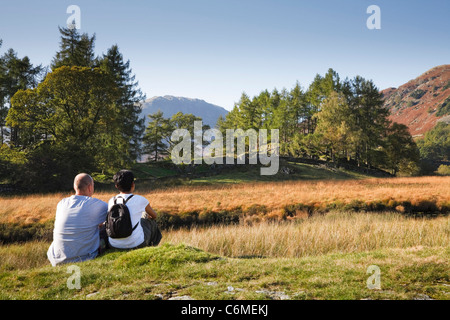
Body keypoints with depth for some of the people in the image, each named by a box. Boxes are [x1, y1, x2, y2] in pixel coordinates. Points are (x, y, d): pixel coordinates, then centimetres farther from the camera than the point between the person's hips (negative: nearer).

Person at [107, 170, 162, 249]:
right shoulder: (140, 200, -11)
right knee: (151, 221, 24)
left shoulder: (111, 201, 0)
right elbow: (154, 215, 8)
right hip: (136, 244, -4)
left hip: (114, 245, 4)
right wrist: (148, 217, 33)